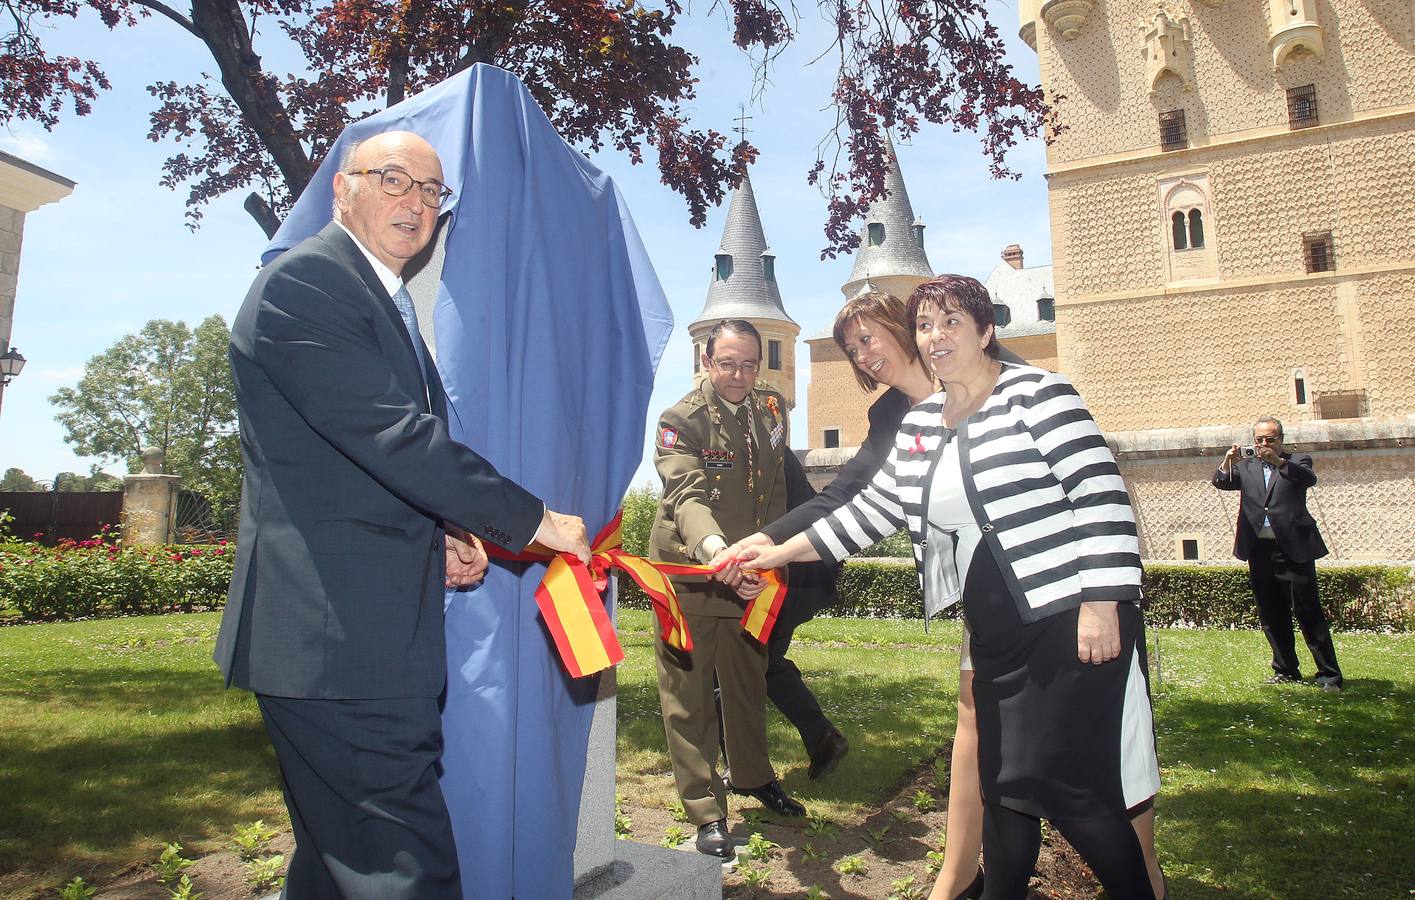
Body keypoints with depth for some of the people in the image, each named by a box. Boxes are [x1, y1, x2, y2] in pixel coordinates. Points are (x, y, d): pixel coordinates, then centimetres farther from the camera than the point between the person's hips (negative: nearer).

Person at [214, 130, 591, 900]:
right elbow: (394, 433, -22)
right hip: (335, 636, -10)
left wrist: (441, 531, 6)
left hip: (368, 631, 10)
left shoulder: (386, 300, 20)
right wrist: (532, 520, -15)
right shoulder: (305, 280, -11)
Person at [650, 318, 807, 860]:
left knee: (748, 683, 19)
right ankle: (706, 811, 17)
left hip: (750, 577, 5)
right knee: (688, 696, 3)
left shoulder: (772, 412, 3)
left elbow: (776, 496, 4)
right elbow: (686, 495, -29)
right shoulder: (682, 419, -14)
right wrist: (714, 549, -48)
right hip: (688, 572, -5)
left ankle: (752, 776, 41)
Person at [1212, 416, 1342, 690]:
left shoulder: (1296, 462, 6)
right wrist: (1228, 462, -21)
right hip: (1259, 550, 4)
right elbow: (1221, 482, -1)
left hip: (1293, 549, -3)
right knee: (1271, 616, 10)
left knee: (1309, 612, -4)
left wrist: (1278, 462, -31)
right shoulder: (1246, 467, 14)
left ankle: (1329, 675, 3)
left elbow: (1309, 478, -14)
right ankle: (1286, 671, 21)